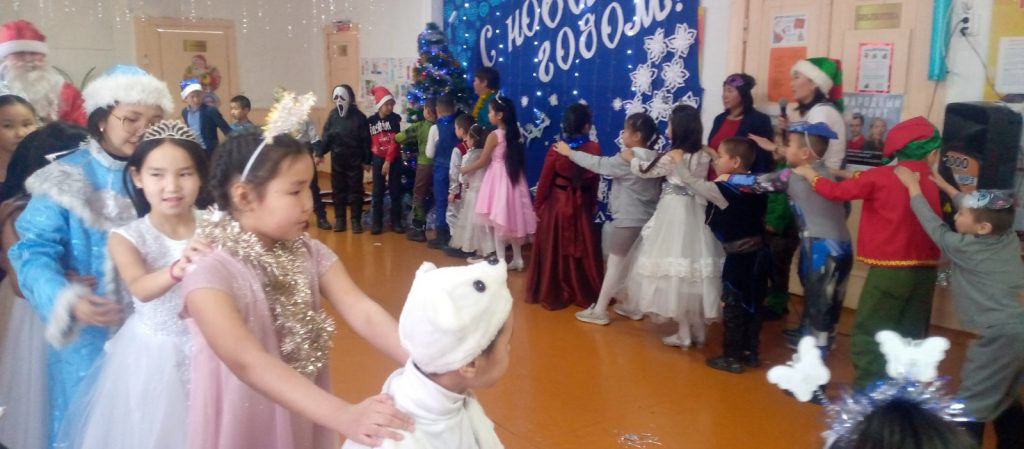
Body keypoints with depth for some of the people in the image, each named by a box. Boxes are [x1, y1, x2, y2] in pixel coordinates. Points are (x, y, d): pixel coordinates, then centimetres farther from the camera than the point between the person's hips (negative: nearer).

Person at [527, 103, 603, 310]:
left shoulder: (556, 149, -15)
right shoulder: (594, 148, -10)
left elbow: (545, 181, -7)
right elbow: (595, 180, 2)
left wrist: (537, 205, 6)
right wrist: (593, 203, 17)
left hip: (556, 204, -2)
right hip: (582, 205, 2)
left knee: (554, 251, 11)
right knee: (583, 250, 14)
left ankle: (552, 294, 21)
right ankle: (585, 294, 25)